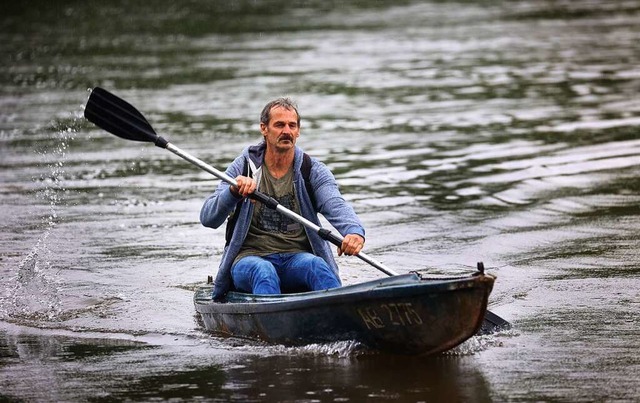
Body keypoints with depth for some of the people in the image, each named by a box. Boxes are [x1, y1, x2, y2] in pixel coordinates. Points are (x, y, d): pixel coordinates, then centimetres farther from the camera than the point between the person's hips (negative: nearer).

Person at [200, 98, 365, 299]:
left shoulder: (313, 171, 5)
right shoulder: (243, 168, 4)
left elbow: (336, 206, -13)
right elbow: (208, 219, -5)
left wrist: (354, 230, -37)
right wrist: (234, 191, -26)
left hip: (296, 259, 1)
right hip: (249, 258, -1)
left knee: (316, 265, -32)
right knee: (263, 271, -34)